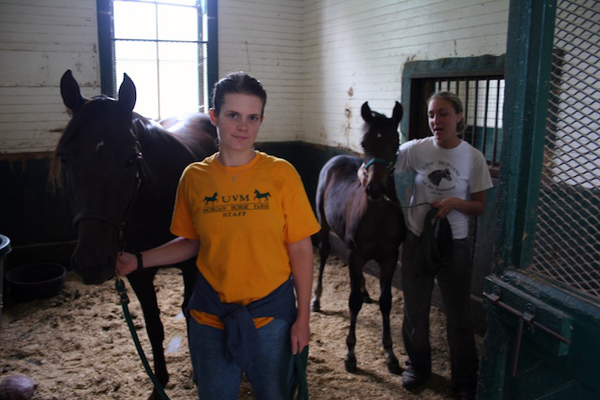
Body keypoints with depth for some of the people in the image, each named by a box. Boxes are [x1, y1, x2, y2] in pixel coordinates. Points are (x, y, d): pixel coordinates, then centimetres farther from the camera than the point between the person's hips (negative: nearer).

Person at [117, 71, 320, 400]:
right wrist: (138, 261, -3)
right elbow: (191, 242, 8)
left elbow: (300, 250, -6)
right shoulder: (193, 177, -4)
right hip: (210, 315, 2)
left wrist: (303, 317, -6)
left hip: (271, 313, -1)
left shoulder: (281, 174, -10)